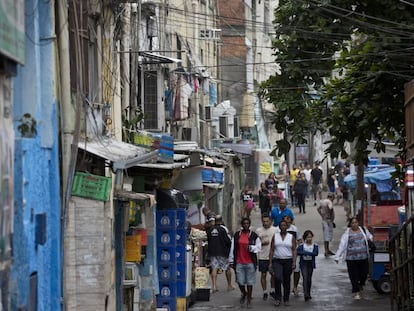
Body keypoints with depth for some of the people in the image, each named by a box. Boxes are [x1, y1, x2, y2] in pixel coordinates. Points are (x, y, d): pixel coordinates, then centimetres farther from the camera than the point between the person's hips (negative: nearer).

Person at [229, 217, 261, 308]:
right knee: (240, 282, 1)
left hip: (250, 262, -1)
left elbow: (258, 248, 3)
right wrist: (231, 261, 7)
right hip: (239, 262, 1)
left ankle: (249, 300, 11)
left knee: (249, 282, 0)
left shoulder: (254, 235, 3)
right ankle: (244, 294, 32)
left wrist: (251, 247, -16)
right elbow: (232, 249, 9)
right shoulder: (236, 235, 7)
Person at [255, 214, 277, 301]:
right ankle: (265, 292, 13)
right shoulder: (258, 230, 2)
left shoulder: (275, 230, 2)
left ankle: (272, 290, 22)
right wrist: (262, 243, -14)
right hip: (262, 257, 0)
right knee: (263, 274, 4)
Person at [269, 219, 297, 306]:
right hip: (277, 261, 0)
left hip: (288, 261, 0)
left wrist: (294, 262, -9)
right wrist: (270, 262, 0)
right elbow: (272, 250, 6)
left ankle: (286, 299, 16)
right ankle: (277, 298, -12)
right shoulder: (275, 236, 7)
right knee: (277, 278, -19)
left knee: (287, 281, 5)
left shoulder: (291, 237, 5)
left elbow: (294, 250, 1)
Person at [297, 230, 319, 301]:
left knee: (309, 279, 11)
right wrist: (310, 253, -21)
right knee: (305, 278, -13)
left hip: (311, 264, 2)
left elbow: (316, 253, -16)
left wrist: (305, 252, -20)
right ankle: (306, 295, -19)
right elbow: (297, 252, -19)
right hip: (303, 263, -2)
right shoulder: (301, 245, -2)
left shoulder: (315, 246, 1)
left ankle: (308, 294, 23)